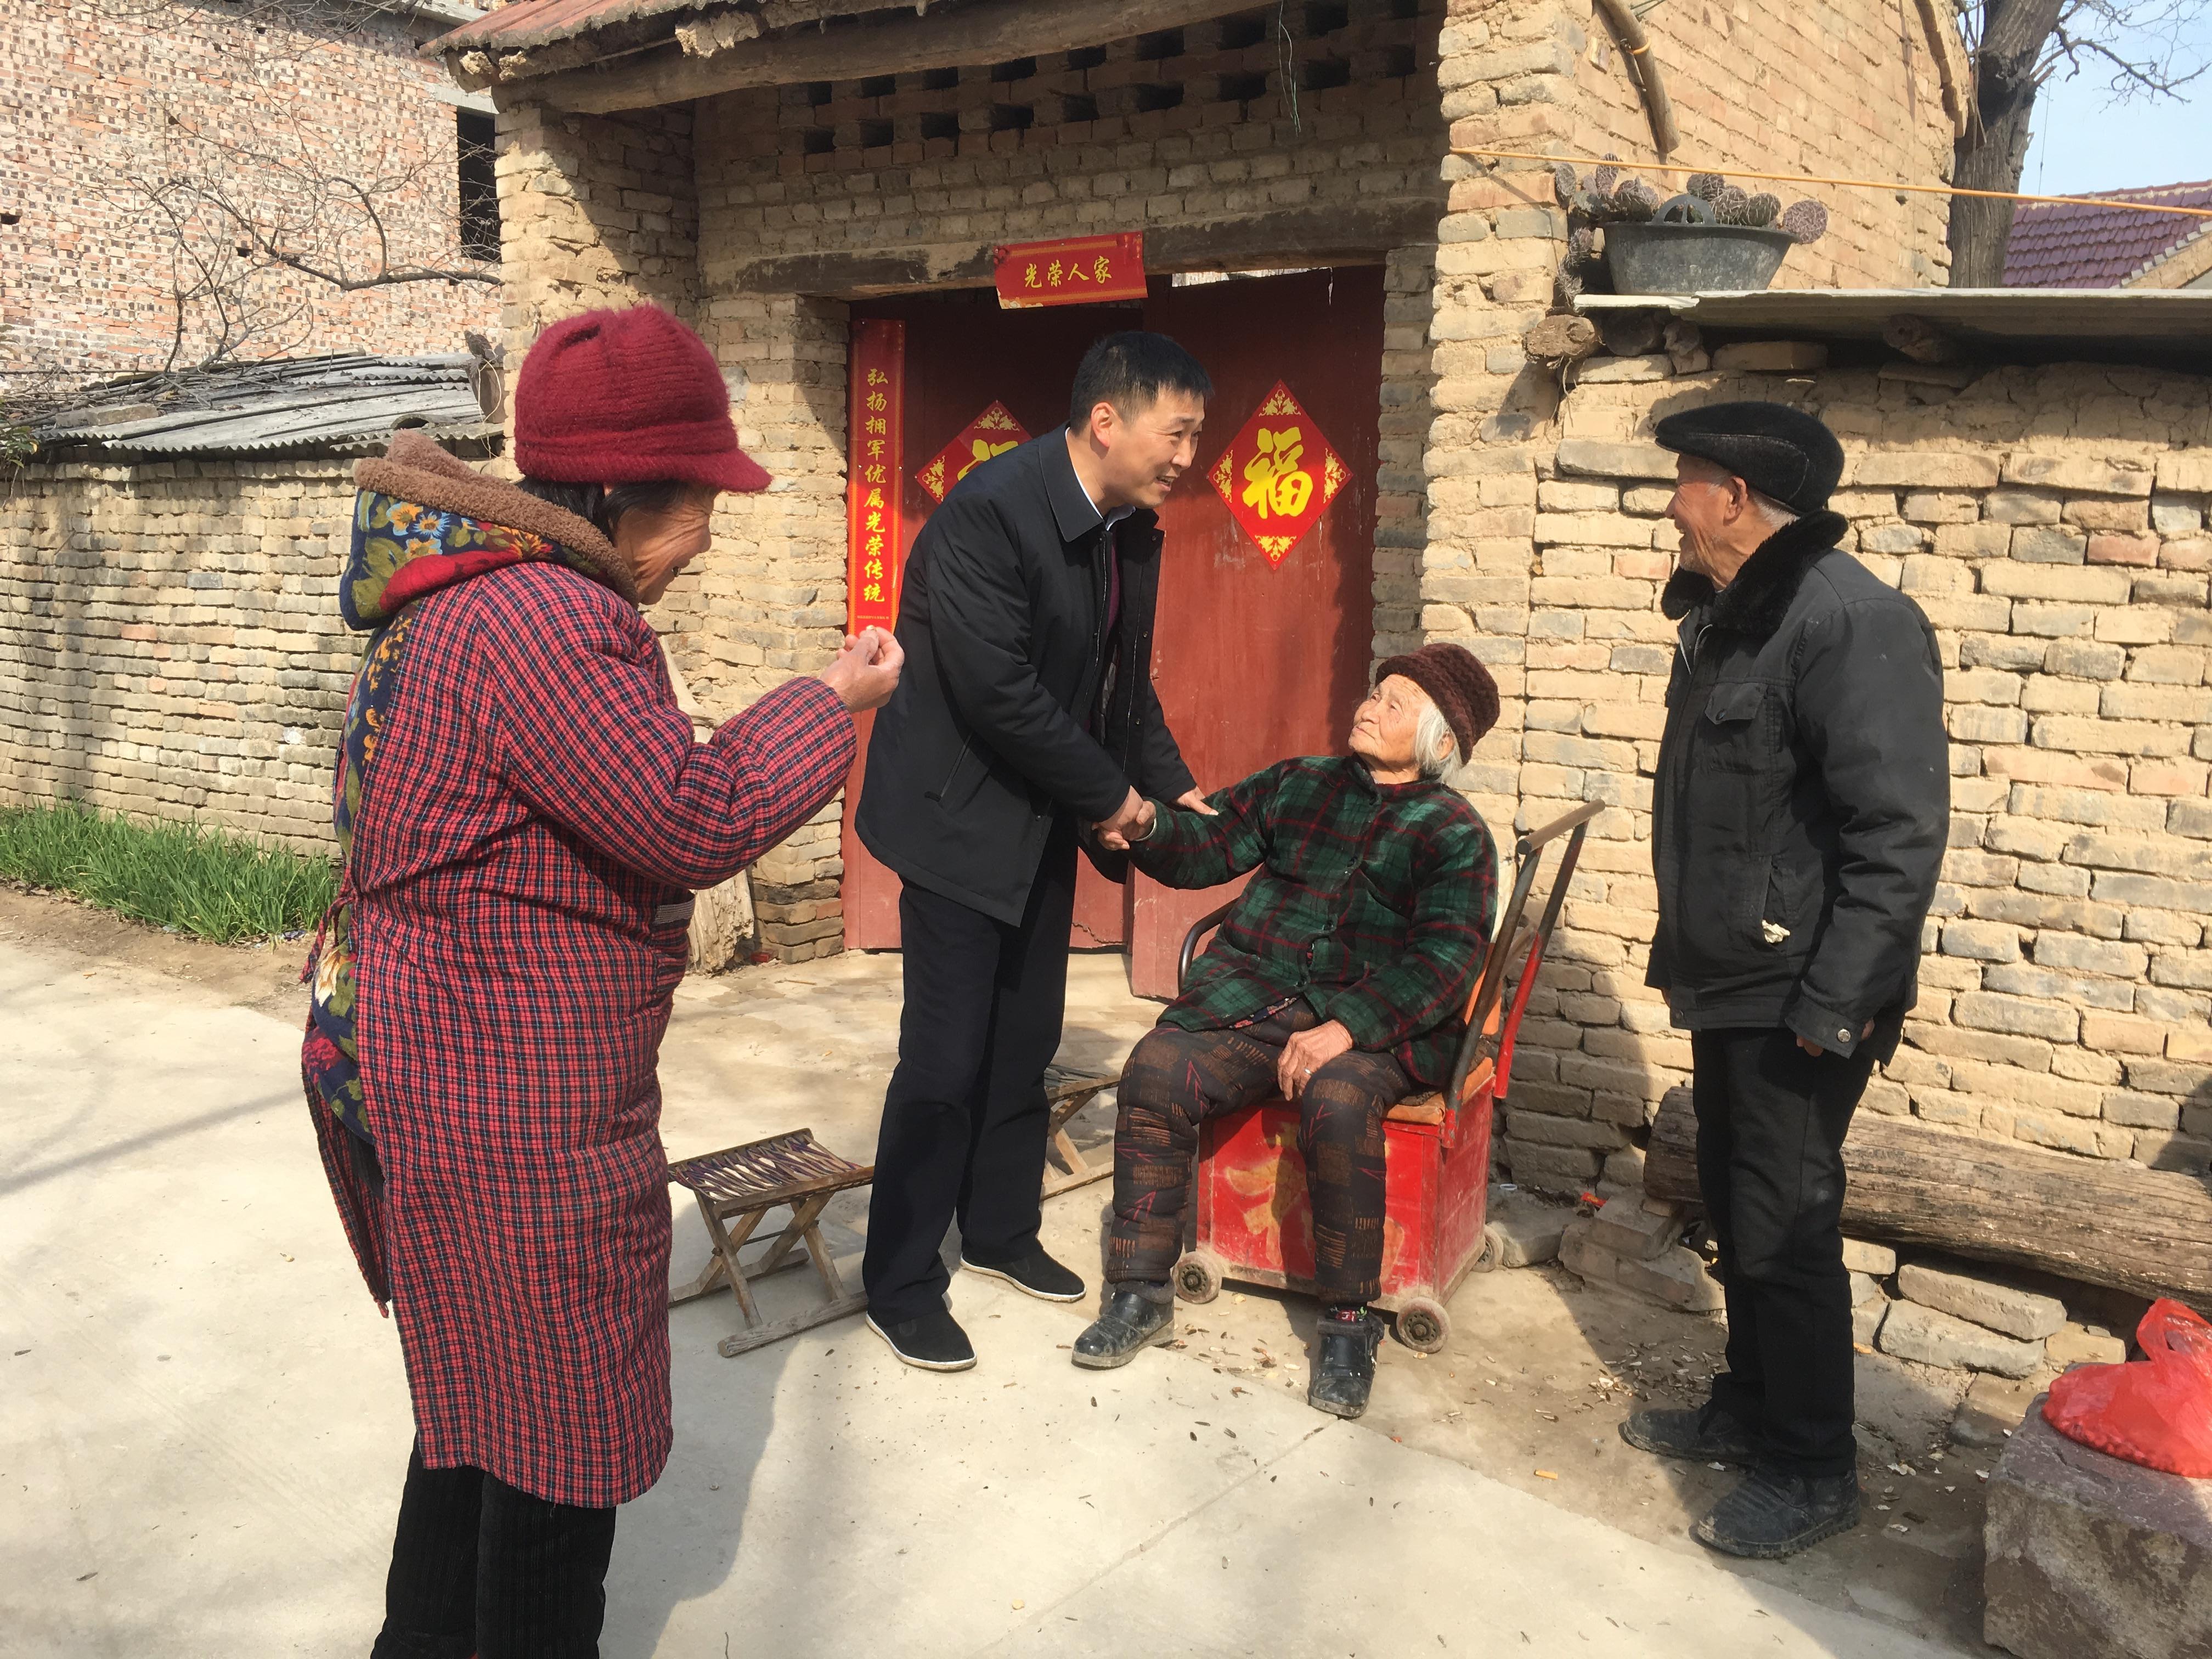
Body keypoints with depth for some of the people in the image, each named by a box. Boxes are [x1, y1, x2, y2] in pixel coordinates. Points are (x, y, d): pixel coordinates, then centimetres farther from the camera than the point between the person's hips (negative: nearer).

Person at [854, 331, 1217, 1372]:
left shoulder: (1130, 529, 3)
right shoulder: (989, 513, -24)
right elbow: (998, 691, -27)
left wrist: (1175, 789, 5)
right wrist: (1111, 794, -17)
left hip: (1045, 820, 8)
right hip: (961, 815, -8)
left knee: (1026, 1043, 15)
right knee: (946, 1059, -3)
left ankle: (1000, 1231, 33)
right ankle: (898, 1285, 12)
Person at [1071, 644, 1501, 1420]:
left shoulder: (1454, 833, 5)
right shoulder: (1297, 783, 17)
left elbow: (1447, 959, -8)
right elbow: (1206, 846, 14)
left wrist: (1347, 1027, -22)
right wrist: (1145, 826, -10)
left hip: (1376, 1022, -3)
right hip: (1254, 996, 4)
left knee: (1336, 1101, -35)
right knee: (1156, 1070, -22)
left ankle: (1348, 1321, -15)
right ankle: (1141, 1292, -8)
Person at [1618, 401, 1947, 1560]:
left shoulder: (1852, 623, -20)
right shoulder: (1725, 618, 11)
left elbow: (1899, 834, -23)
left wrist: (1831, 1000, -23)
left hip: (1798, 999, -9)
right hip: (1727, 983, 9)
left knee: (1783, 1230, 0)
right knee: (1735, 1209, 19)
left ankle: (1812, 1471, 18)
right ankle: (1749, 1409, 36)